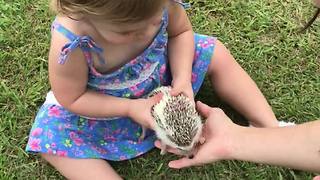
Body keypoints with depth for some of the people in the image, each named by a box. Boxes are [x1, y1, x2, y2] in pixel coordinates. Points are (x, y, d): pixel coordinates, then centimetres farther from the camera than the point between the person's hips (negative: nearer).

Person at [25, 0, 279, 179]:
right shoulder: (69, 44, -40)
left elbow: (181, 31, -9)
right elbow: (72, 99, -22)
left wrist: (182, 78, -24)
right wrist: (130, 108, -31)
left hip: (162, 76, 3)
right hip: (109, 106, -2)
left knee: (216, 55, -6)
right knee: (52, 140, -18)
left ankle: (271, 128, 6)